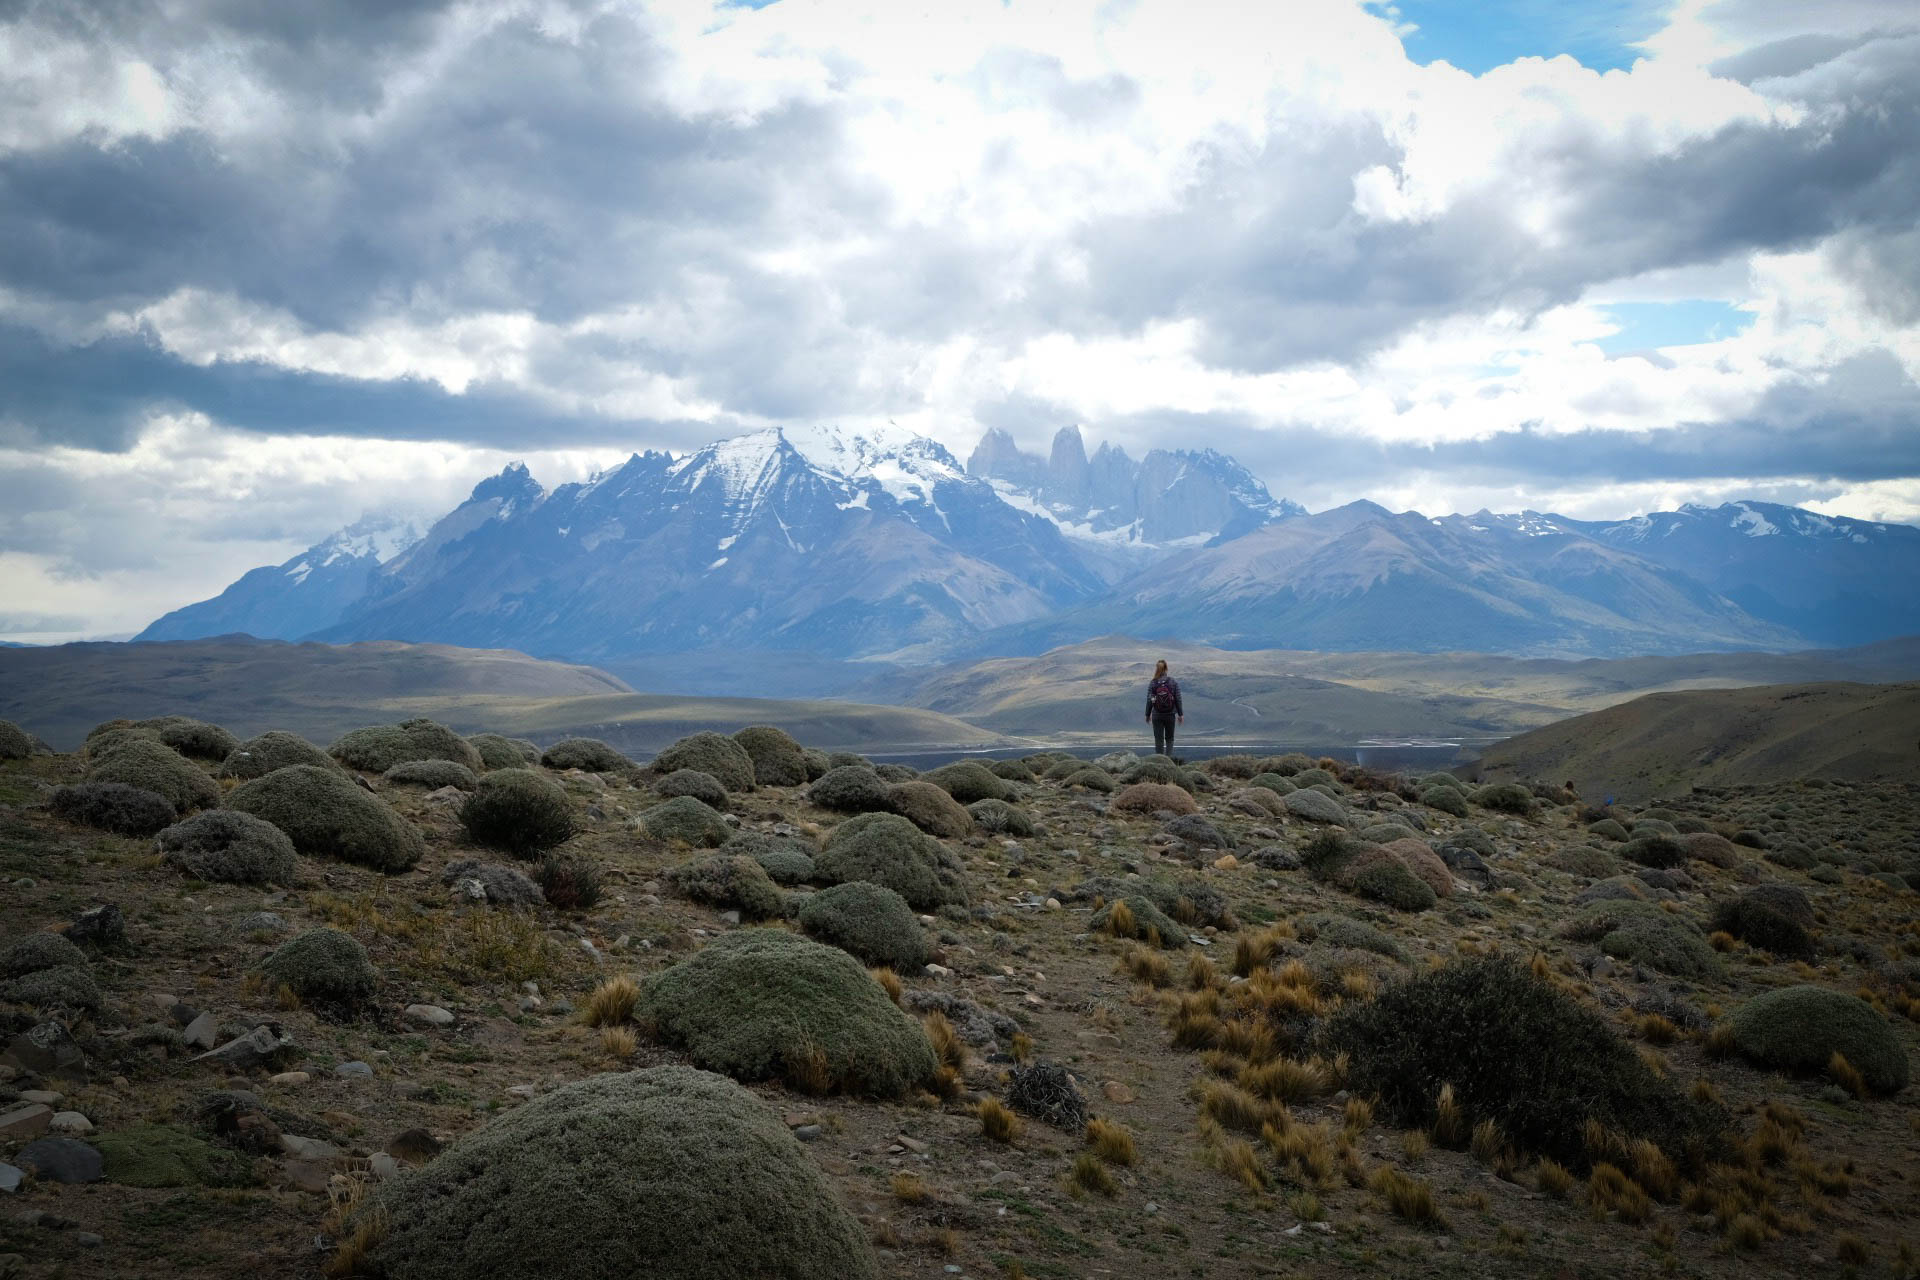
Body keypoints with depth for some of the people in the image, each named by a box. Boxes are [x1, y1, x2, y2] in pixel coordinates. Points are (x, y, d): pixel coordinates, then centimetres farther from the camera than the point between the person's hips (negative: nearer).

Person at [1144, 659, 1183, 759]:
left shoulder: (1152, 683, -6)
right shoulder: (1174, 682, -4)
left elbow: (1149, 700, -4)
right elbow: (1178, 699, -3)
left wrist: (1147, 715, 6)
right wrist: (1180, 714, 4)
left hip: (1157, 715, -1)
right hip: (1170, 715, 1)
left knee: (1159, 739, 7)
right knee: (1169, 738, 13)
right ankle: (1169, 757, -4)